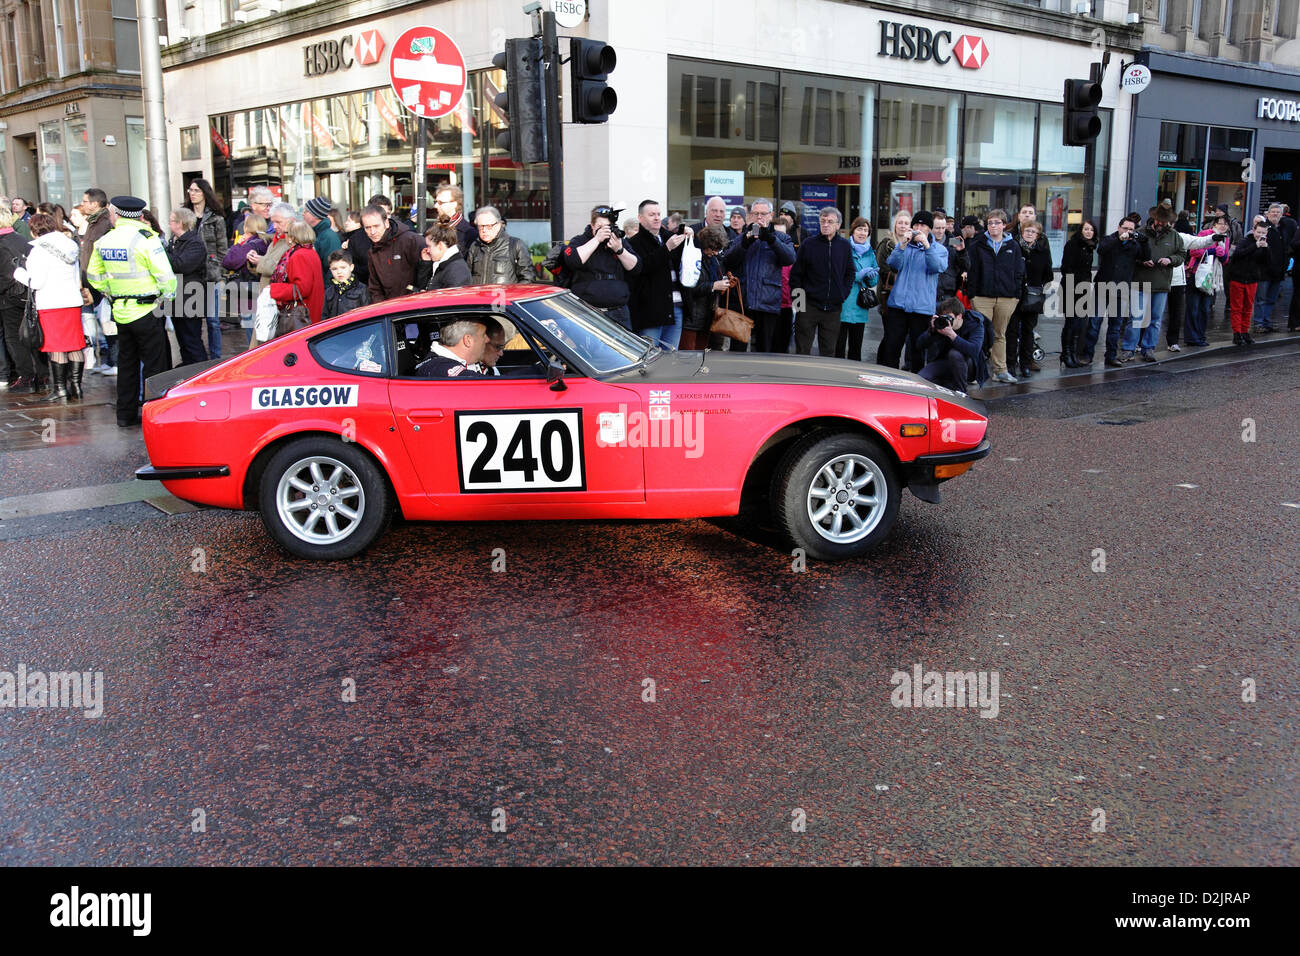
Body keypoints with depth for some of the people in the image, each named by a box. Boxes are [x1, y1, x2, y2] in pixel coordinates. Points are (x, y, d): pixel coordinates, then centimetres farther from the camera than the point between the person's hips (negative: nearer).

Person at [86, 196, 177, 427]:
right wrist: (169, 298, 1)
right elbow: (165, 276, -16)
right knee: (155, 364, 1)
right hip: (146, 312, -6)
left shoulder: (104, 241, 6)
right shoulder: (146, 239, -13)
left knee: (127, 362, 16)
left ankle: (126, 414, 22)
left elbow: (94, 275, 16)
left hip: (121, 311, 6)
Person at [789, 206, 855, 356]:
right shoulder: (809, 244, 0)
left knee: (828, 352, 7)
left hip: (833, 309, 2)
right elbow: (796, 274, 2)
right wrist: (796, 298, -5)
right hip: (808, 306, -2)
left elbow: (851, 273, 15)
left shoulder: (845, 246, 6)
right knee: (802, 352, -1)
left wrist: (843, 293, 3)